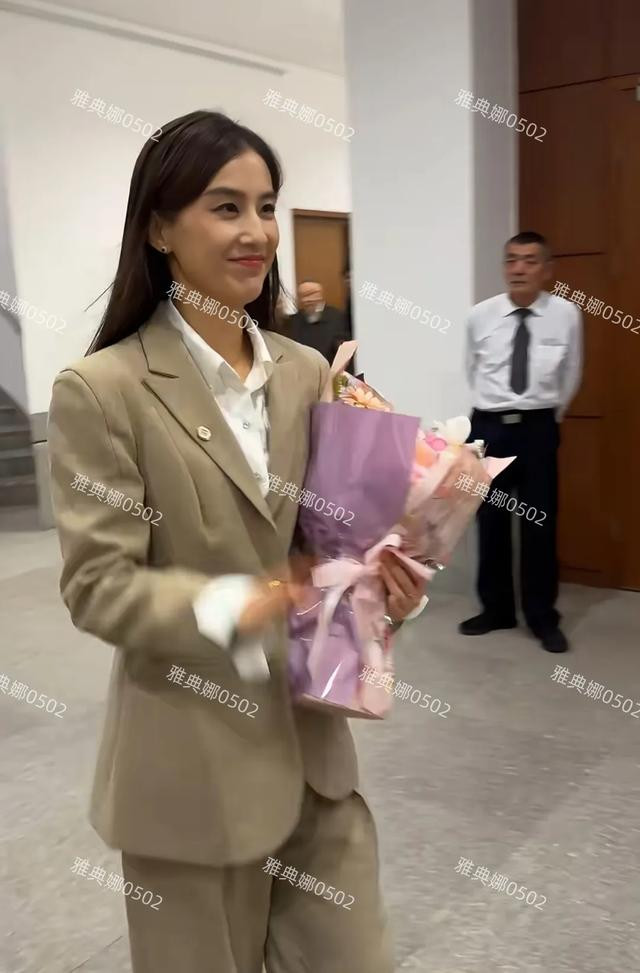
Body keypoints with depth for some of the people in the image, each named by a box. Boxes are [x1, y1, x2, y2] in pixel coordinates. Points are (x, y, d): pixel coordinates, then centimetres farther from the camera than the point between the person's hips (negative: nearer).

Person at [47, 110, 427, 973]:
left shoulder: (306, 371, 3)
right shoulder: (102, 388, -13)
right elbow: (96, 586, -15)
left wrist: (380, 577, -11)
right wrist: (230, 608, -29)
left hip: (312, 737, 5)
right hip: (191, 759, -5)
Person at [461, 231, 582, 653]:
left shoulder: (567, 314, -5)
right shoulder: (481, 315, -2)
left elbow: (571, 375, 7)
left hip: (538, 428, -1)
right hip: (489, 427, 2)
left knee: (540, 524, 4)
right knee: (491, 522, 9)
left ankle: (543, 618, 19)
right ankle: (496, 609, 25)